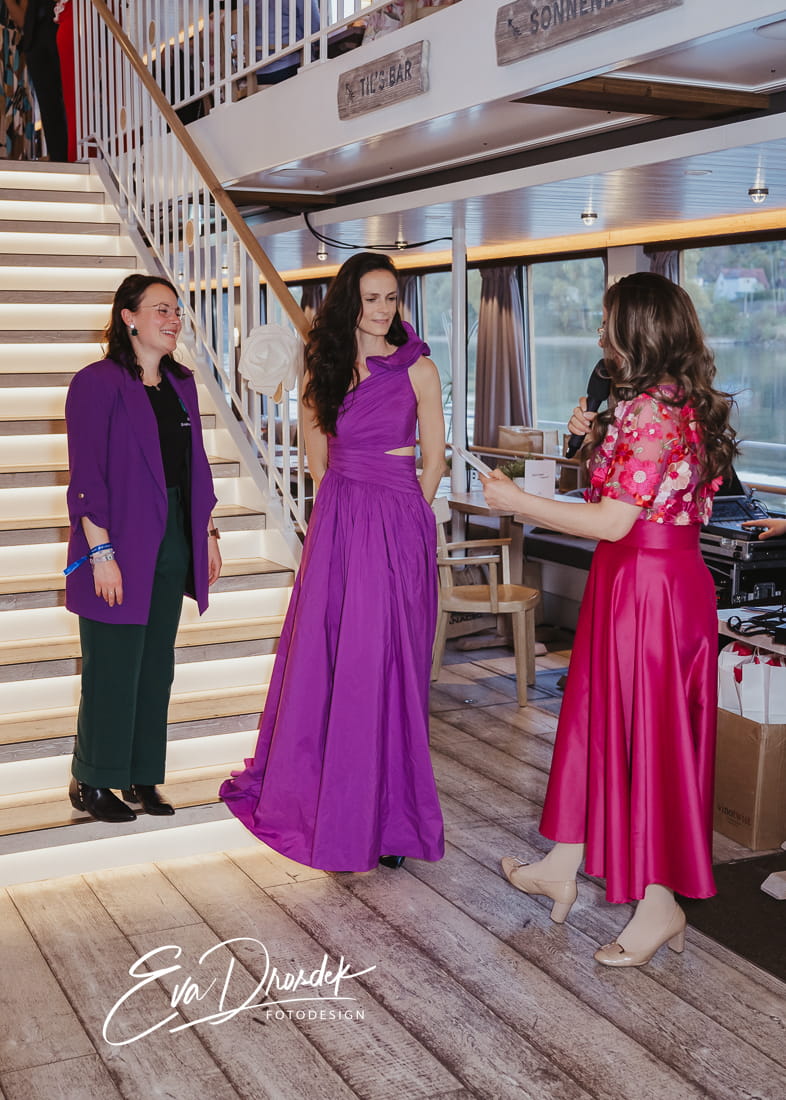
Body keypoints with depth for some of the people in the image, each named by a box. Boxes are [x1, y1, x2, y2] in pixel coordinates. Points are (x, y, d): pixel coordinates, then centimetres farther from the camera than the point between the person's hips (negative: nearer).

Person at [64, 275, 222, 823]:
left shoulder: (181, 384, 11)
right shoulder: (98, 382, -10)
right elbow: (86, 475, -14)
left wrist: (207, 533, 13)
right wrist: (101, 552, -18)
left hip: (173, 549, 7)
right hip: (121, 549, -7)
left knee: (156, 667, 11)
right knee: (113, 669, 1)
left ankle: (141, 776, 23)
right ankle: (92, 782, 16)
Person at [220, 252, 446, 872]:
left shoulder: (418, 368, -1)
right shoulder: (329, 367, 9)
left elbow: (434, 458, 2)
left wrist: (399, 517, 1)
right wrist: (346, 507, 10)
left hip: (395, 525, -4)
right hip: (335, 521, 4)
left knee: (382, 663, -1)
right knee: (322, 656, 8)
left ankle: (388, 808, 12)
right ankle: (316, 791, 25)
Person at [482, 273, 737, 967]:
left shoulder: (647, 409, -20)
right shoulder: (688, 405, 10)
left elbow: (613, 522, -22)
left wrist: (518, 502, -15)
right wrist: (599, 440, 12)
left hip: (644, 583, -10)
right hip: (677, 576, 10)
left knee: (645, 732, 1)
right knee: (597, 718, 16)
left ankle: (660, 904, 14)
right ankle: (563, 868, 29)